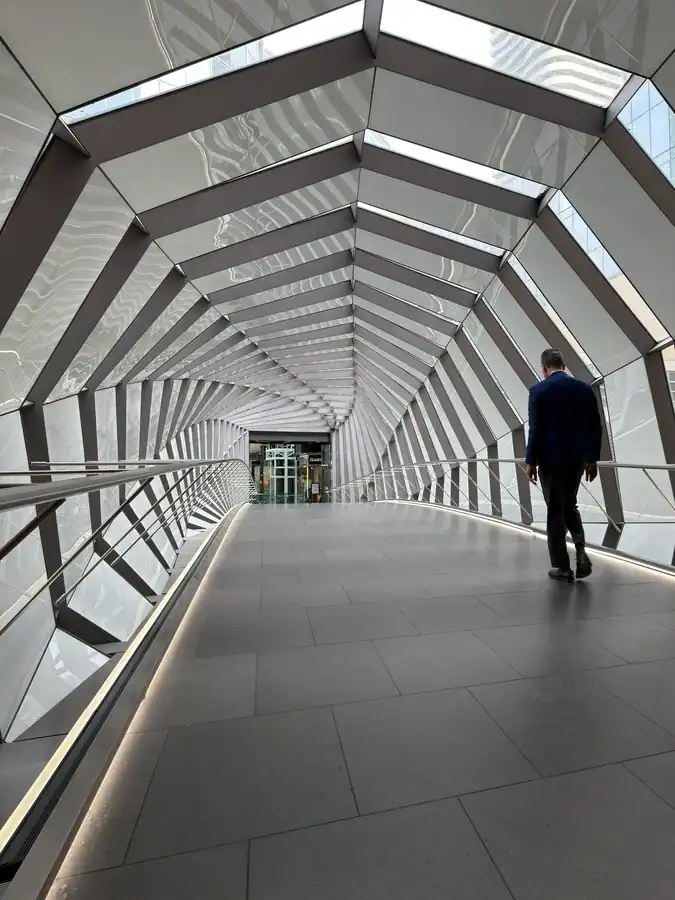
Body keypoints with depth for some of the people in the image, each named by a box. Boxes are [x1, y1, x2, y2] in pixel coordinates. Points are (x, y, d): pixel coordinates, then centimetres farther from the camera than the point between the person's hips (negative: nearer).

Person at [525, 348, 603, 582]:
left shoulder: (539, 390, -8)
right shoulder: (584, 388, 5)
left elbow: (536, 428, -13)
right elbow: (596, 426, 5)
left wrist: (530, 461, -6)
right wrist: (593, 458, 13)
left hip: (551, 458, -4)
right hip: (577, 458, 4)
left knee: (555, 511, 5)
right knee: (569, 505, 22)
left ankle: (561, 567, 12)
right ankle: (581, 550, 4)